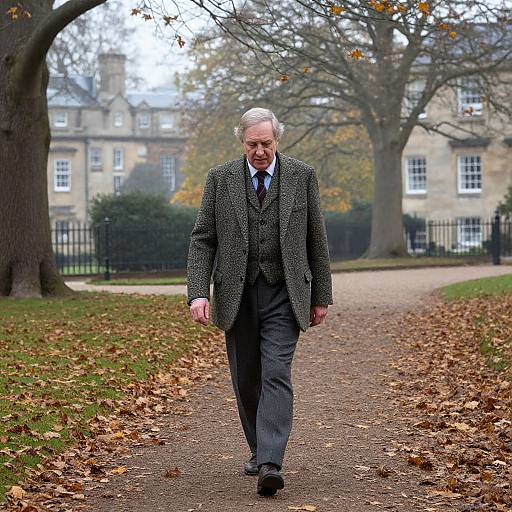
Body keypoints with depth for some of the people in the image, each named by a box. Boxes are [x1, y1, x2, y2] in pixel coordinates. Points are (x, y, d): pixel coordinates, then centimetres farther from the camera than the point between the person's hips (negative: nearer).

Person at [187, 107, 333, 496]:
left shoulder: (302, 176, 1)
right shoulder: (220, 179, 2)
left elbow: (316, 239, 6)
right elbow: (203, 240, 1)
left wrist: (321, 296, 6)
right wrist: (198, 293, -11)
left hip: (284, 293, -2)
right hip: (236, 293, 2)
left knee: (276, 375, -14)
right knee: (246, 379, 10)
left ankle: (270, 465, -21)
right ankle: (260, 450, 30)